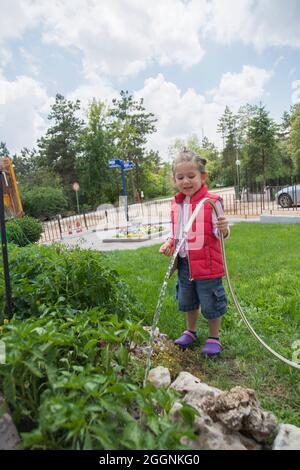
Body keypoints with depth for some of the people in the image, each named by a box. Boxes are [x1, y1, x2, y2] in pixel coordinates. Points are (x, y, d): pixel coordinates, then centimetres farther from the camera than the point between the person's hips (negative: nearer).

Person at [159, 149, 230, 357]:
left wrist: (223, 229, -34)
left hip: (207, 263, -6)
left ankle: (214, 338, 31)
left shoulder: (212, 202, -14)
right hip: (185, 263, 6)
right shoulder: (177, 205, 5)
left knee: (210, 303, 8)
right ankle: (191, 332, 45)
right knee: (187, 301, 22)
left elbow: (220, 233, -13)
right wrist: (170, 244, 0)